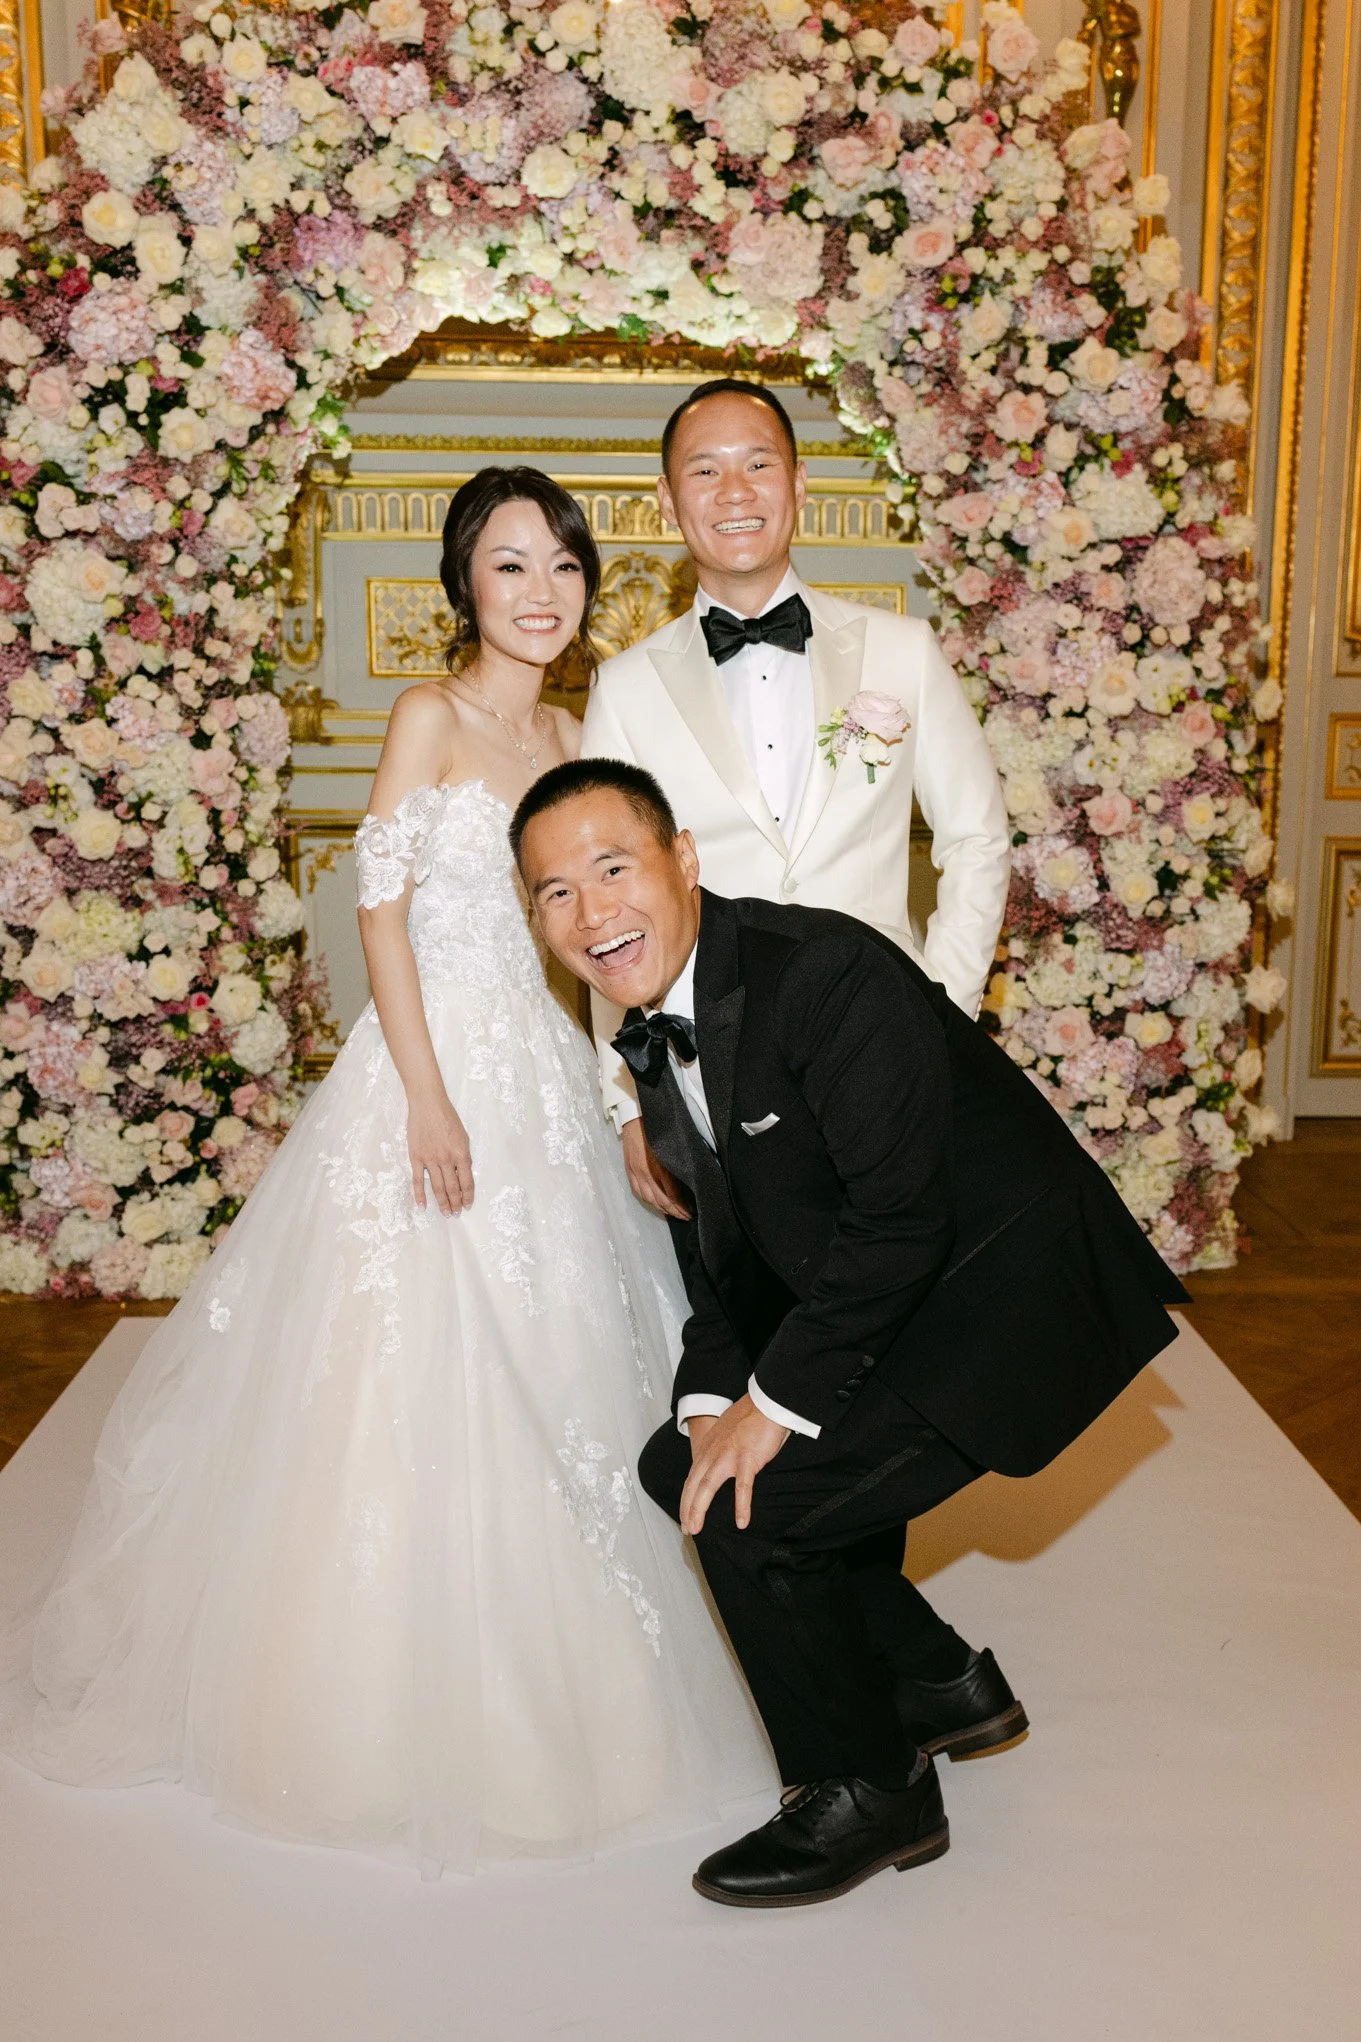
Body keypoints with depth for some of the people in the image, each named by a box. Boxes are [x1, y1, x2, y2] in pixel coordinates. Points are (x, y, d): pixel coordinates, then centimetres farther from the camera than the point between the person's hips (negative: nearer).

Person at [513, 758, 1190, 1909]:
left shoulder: (827, 972, -24)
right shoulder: (655, 1032, 4)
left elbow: (898, 1222, -26)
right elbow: (729, 1246, 8)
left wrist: (777, 1402, -21)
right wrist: (715, 1397, -7)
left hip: (1014, 1290, -9)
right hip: (894, 1300, 9)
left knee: (749, 1503, -16)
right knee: (684, 1469, 10)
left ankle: (875, 1792, 9)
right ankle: (942, 1685, 27)